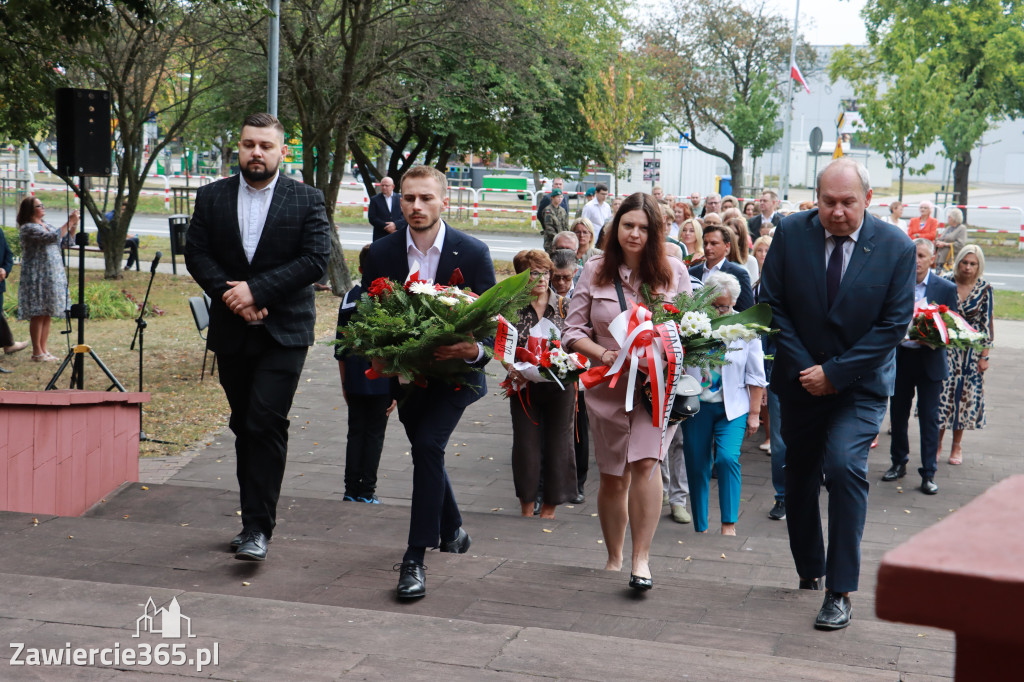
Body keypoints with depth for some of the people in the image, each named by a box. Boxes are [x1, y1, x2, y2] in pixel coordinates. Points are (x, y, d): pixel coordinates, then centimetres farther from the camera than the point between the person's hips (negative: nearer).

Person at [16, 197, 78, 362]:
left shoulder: (45, 224, 15)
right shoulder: (28, 228, -11)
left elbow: (67, 240, 17)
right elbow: (53, 237, -23)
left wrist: (74, 224, 1)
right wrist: (69, 222, -20)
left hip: (52, 276, 8)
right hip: (37, 278, -8)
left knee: (47, 315, 9)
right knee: (38, 315, -4)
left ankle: (43, 350, 14)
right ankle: (37, 352, 1)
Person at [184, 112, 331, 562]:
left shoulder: (307, 200, 0)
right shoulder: (211, 197, 8)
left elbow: (315, 260, -9)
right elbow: (196, 254, 3)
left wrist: (256, 289, -16)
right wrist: (230, 295, -13)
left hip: (284, 332, -4)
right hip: (231, 331, 4)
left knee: (265, 423, -13)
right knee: (243, 425, 10)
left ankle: (258, 529, -9)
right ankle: (253, 520, 22)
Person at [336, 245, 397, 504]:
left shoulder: (349, 298, 2)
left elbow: (341, 348, 7)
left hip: (354, 382, 3)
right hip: (382, 382, -3)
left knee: (355, 432, 12)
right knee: (375, 434, 6)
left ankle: (351, 489, 13)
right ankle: (367, 490, 8)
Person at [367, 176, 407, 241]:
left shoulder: (400, 198, 8)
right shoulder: (375, 199, 6)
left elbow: (406, 216, 3)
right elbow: (372, 218, -2)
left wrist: (395, 224, -14)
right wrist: (386, 227, -12)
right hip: (380, 237, -1)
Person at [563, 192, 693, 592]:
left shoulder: (674, 272, 3)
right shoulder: (596, 272, 3)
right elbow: (573, 331, 4)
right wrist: (602, 354, -14)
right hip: (608, 385, 2)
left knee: (644, 463, -22)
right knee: (612, 479, 9)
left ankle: (641, 559, -15)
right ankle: (614, 560, 27)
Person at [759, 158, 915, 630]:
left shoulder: (895, 247, -11)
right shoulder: (791, 233, -6)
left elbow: (895, 323, -11)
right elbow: (773, 304, -2)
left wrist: (835, 373, -15)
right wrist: (801, 366, -12)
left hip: (860, 383, -3)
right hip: (801, 378, 3)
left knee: (844, 466, -21)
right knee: (799, 476, 13)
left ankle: (840, 591, -13)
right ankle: (809, 569, 36)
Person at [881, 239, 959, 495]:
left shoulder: (946, 288, -4)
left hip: (929, 359, -2)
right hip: (900, 356, 2)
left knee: (929, 417, 1)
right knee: (898, 413, 13)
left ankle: (928, 474, 9)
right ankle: (899, 463, 31)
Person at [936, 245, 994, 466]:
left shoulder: (984, 289, -4)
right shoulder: (945, 283, -3)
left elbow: (987, 324, -1)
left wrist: (984, 356, -3)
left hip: (971, 350, 0)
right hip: (945, 347, 0)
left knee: (965, 394, 4)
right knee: (942, 392, -3)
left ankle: (957, 445, 19)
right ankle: (937, 442, 12)